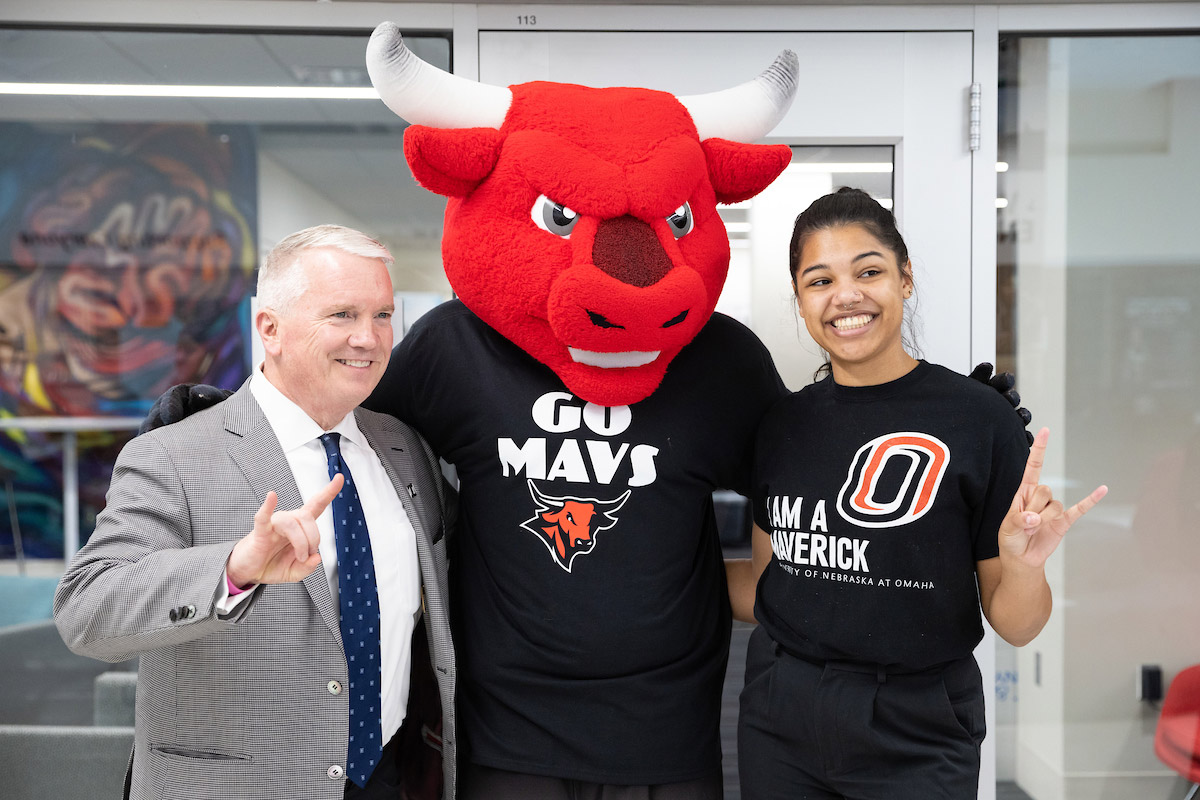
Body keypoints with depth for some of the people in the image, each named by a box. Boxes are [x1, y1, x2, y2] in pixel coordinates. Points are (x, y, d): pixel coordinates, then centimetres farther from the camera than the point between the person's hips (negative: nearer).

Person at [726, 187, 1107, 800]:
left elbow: (1015, 627, -7)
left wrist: (1023, 565, -25)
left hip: (916, 734, -3)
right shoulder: (783, 422, 0)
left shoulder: (979, 419, -12)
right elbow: (767, 587, 8)